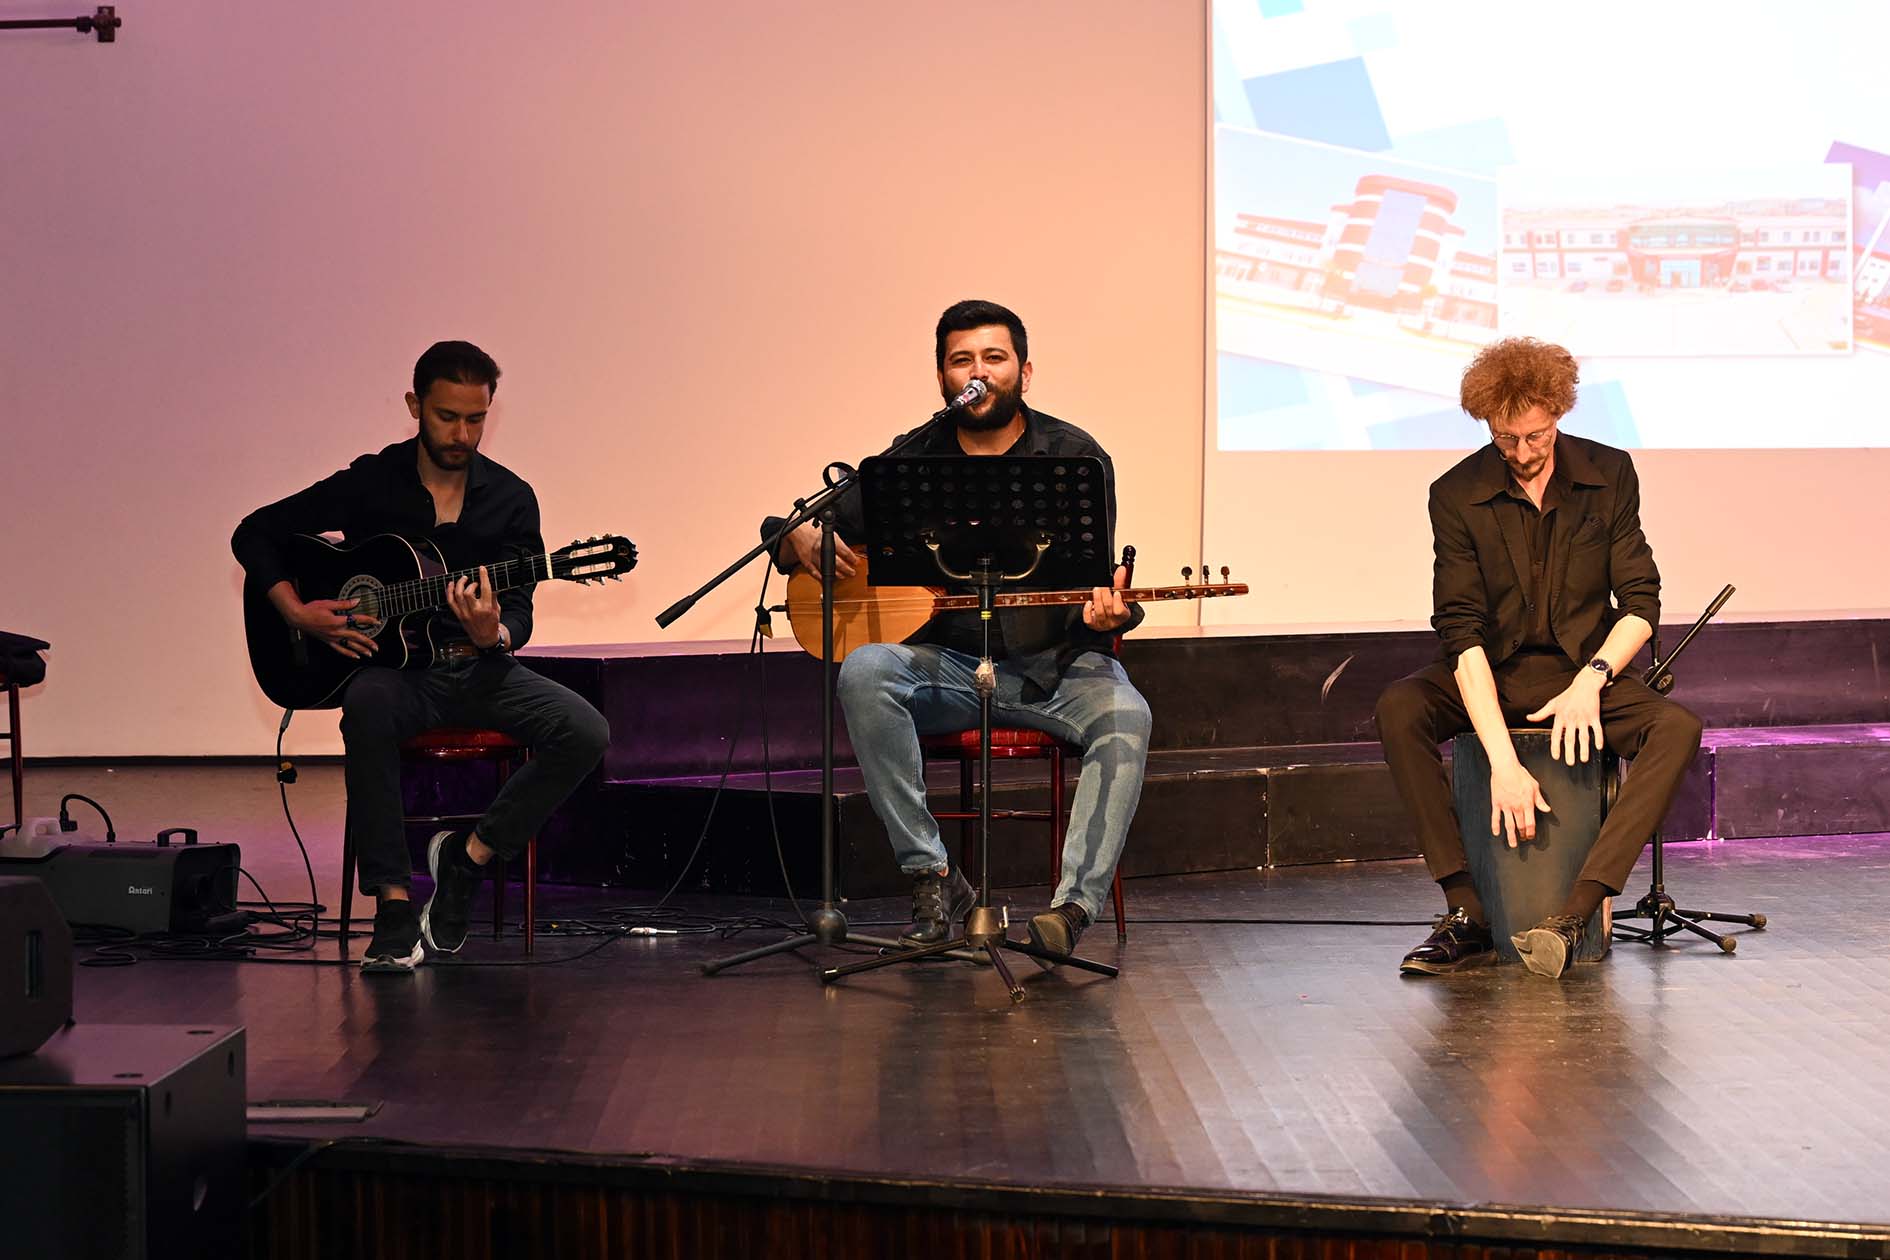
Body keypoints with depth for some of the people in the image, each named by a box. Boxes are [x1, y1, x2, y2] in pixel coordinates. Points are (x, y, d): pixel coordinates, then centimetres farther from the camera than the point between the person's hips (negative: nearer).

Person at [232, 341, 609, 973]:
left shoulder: (511, 499, 3)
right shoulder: (370, 483, -1)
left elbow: (519, 615, -3)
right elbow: (254, 533, 5)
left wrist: (494, 636, -27)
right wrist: (299, 614, -9)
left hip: (479, 667, 2)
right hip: (396, 667, -2)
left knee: (585, 733, -23)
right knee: (367, 706, -39)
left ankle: (467, 857, -8)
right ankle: (393, 903, -32)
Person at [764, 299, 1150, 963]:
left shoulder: (1074, 456, 1)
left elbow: (1093, 583, -5)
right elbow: (784, 532, 9)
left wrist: (1106, 611, -30)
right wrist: (802, 539, -17)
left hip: (1057, 661, -1)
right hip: (948, 664, 1)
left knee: (1124, 718, -32)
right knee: (864, 671, -29)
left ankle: (1076, 905, -37)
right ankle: (934, 879, -26)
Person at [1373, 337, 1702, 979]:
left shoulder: (1609, 475, -3)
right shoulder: (1457, 495, -10)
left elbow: (1641, 603, -1)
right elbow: (1462, 631, -18)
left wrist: (1591, 680, -22)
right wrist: (1503, 762, -29)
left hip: (1584, 672, 1)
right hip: (1492, 674, -1)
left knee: (1678, 728, -29)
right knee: (1398, 709, -31)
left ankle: (1572, 917, -36)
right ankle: (1467, 915, -30)